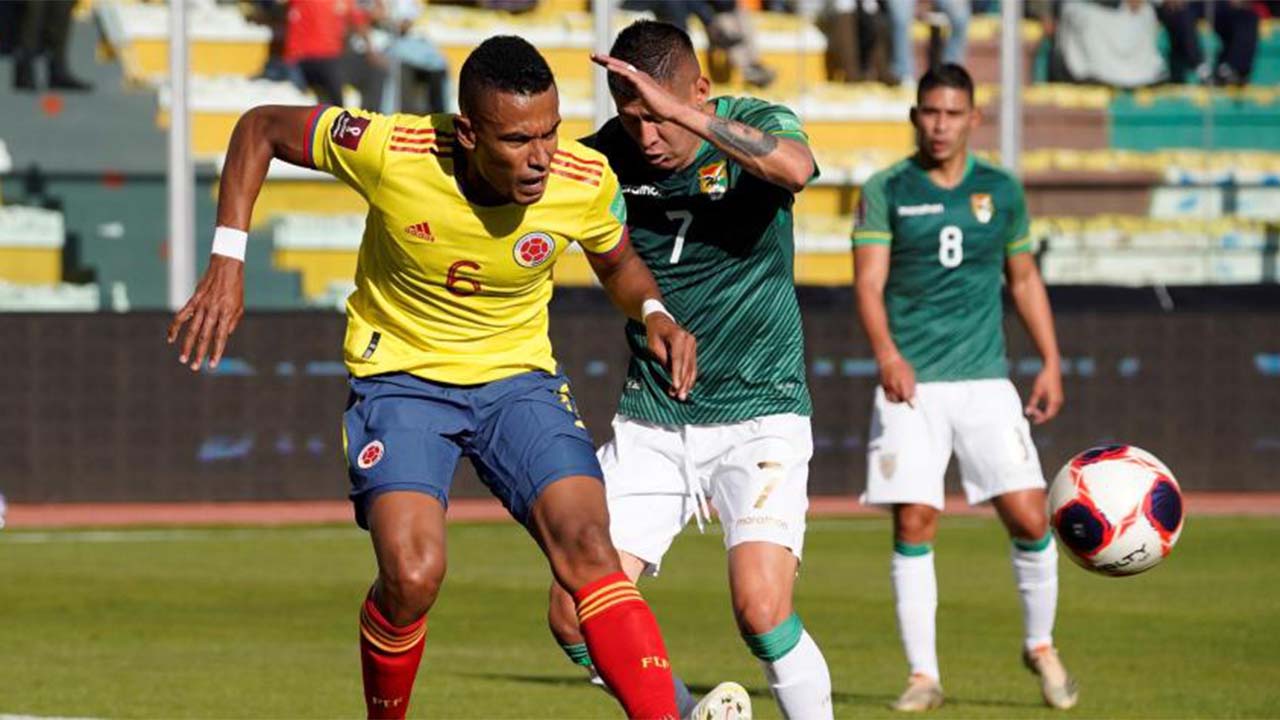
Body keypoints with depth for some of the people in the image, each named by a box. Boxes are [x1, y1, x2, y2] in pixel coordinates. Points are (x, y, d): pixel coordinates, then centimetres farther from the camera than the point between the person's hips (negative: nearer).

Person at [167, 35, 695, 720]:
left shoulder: (585, 181, -16)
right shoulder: (389, 150, -23)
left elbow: (617, 263, 9)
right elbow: (262, 129, -5)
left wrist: (654, 313, -13)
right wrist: (227, 264, -11)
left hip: (519, 379, 2)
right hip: (401, 375, -2)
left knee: (588, 550, -23)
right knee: (411, 575, -23)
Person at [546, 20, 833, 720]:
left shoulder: (753, 126, -12)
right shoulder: (609, 156, -3)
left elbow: (795, 167, -36)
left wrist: (684, 112, -40)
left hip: (758, 412, -4)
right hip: (650, 421, 4)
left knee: (762, 610, -23)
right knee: (576, 615, -7)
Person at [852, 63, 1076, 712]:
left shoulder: (1000, 190, 9)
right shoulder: (886, 191, 1)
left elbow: (1024, 279, 19)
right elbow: (869, 281, -8)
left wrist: (1051, 363, 11)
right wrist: (886, 352, -25)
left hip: (985, 380, 2)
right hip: (911, 385, -2)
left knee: (1029, 517, -6)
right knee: (913, 525, -7)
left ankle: (1040, 647, 17)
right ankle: (923, 674, 1)